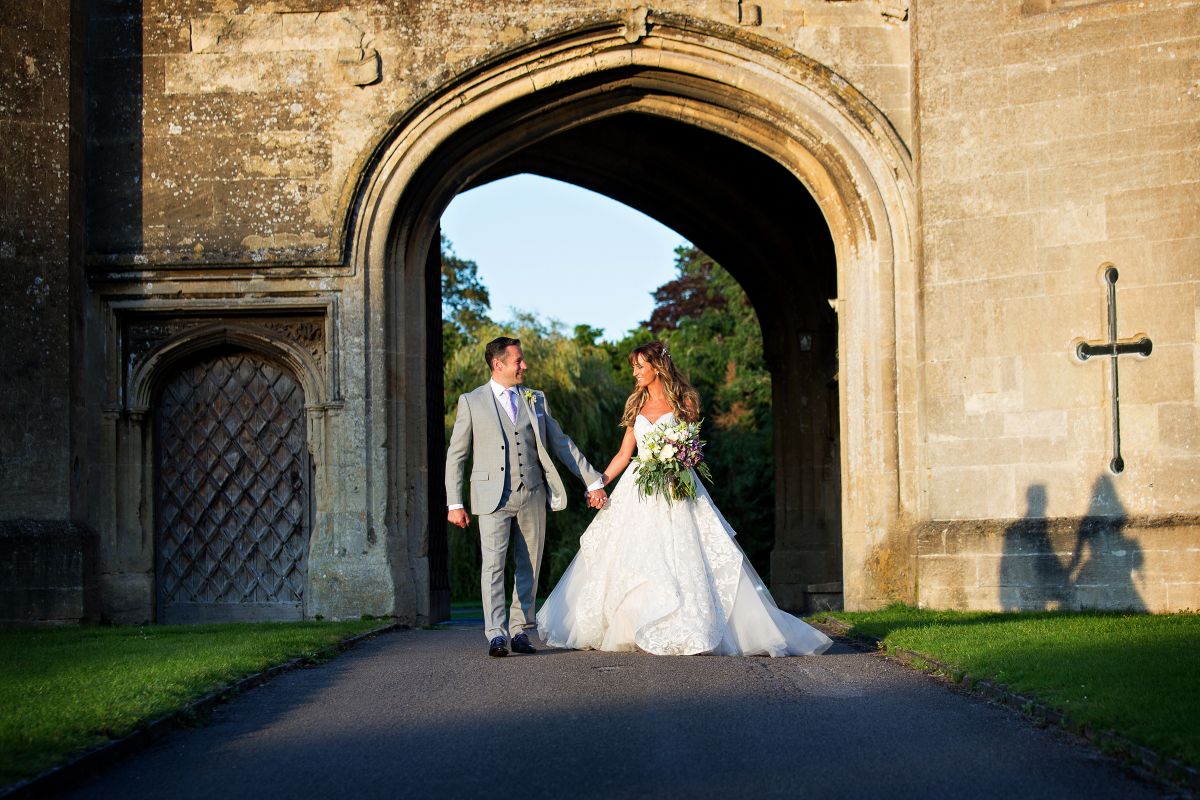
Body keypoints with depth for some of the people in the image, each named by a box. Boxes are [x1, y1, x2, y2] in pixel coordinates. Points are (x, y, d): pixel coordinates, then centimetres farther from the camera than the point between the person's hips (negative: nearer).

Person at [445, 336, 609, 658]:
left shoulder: (535, 400, 13)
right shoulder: (471, 402, 3)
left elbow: (561, 443, 16)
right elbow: (455, 455, 4)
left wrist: (593, 481, 11)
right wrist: (454, 503, -2)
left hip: (532, 496, 4)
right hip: (493, 496, -4)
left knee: (529, 567, 5)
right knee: (493, 564, -13)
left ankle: (520, 631, 12)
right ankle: (496, 635, -18)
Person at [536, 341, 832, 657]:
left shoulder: (684, 401, 1)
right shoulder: (637, 404, 14)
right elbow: (624, 454, 15)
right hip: (638, 489, 5)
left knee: (678, 559, -11)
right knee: (630, 559, 1)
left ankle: (687, 632, -8)